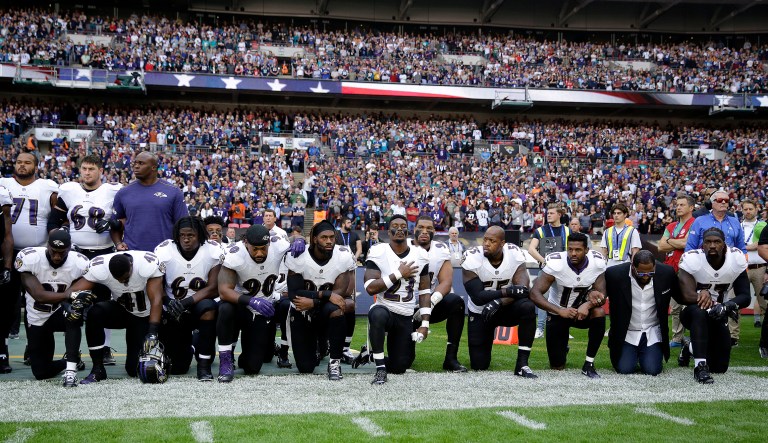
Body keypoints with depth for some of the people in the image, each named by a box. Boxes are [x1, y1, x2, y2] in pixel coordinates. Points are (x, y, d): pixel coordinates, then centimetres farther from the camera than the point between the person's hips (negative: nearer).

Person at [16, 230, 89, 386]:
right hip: (37, 318, 1)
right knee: (41, 372, 4)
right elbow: (39, 295, -28)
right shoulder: (29, 258, -23)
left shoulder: (80, 264, -19)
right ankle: (72, 360, 37)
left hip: (62, 313, -1)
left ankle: (71, 369, -34)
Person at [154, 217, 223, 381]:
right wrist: (168, 303, -27)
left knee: (208, 307, -38)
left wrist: (186, 302, -29)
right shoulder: (164, 252, -11)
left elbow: (213, 289, -16)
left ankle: (204, 365, -21)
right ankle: (185, 347, 37)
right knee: (176, 368, -3)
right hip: (174, 312, 1)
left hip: (199, 306, -1)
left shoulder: (213, 251, -12)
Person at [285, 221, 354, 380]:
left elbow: (340, 292, -17)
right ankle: (316, 348, 35)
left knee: (336, 311, -39)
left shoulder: (344, 257, -13)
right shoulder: (298, 257, -16)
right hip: (301, 312, 0)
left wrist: (313, 302, -27)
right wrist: (325, 294, -30)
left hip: (325, 310, 0)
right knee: (305, 368, -3)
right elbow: (294, 293, -20)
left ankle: (335, 362, -21)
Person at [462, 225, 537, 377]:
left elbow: (523, 289, -26)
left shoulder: (515, 255, -17)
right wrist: (508, 291, -37)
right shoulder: (472, 258, -22)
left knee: (528, 307, -33)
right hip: (480, 313, -1)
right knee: (479, 365, -3)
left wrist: (498, 302, -41)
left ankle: (522, 364, -24)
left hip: (505, 308, 1)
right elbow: (477, 297, -28)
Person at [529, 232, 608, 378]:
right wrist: (560, 311, -43)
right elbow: (534, 294, -31)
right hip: (558, 314, -2)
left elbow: (602, 297, -17)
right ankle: (563, 348, 38)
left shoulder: (597, 263, -18)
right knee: (557, 367, -3)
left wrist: (587, 305, -40)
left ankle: (589, 365, -16)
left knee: (599, 313, -33)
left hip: (582, 311, 2)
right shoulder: (556, 263, -26)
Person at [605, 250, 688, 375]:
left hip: (652, 333, 1)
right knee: (624, 369, -14)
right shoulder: (615, 274, -18)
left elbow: (681, 297, 1)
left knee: (652, 370, -13)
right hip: (626, 332, -1)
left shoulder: (666, 273, -12)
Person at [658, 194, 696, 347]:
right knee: (675, 307, 10)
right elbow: (661, 247, 10)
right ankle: (677, 338, 16)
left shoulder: (694, 224, -3)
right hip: (671, 270, 8)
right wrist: (679, 244, -3)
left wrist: (669, 241, 2)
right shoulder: (670, 227, 19)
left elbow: (686, 243, -16)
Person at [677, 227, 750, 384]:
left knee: (720, 367, 7)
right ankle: (700, 366, -35)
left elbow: (745, 296, -13)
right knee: (699, 312, -41)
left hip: (718, 315, 4)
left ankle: (691, 348, 38)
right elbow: (688, 295, -31)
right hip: (691, 312, -4)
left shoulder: (737, 258, -14)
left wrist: (727, 306, -32)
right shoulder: (692, 259, -23)